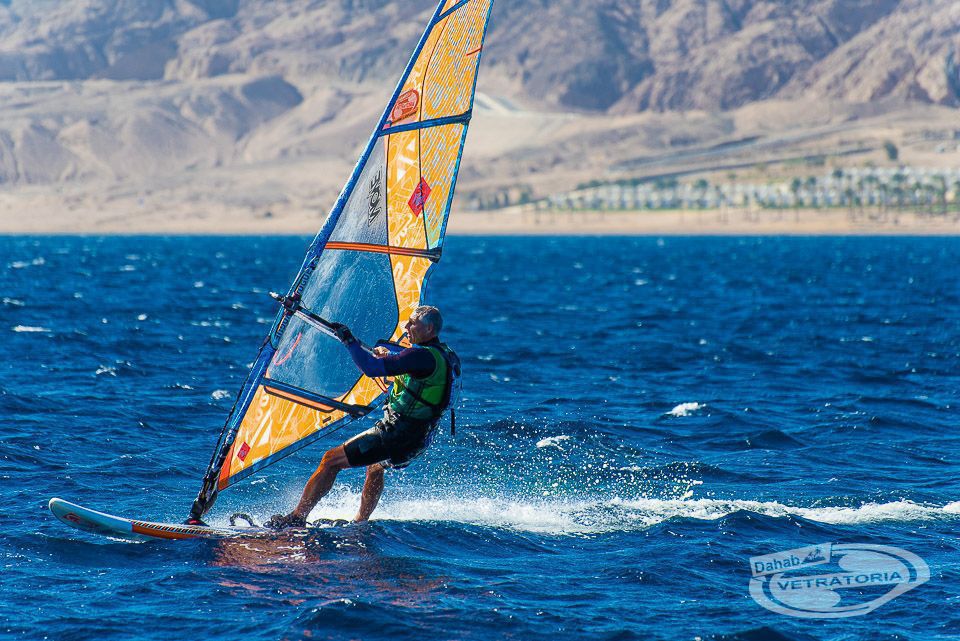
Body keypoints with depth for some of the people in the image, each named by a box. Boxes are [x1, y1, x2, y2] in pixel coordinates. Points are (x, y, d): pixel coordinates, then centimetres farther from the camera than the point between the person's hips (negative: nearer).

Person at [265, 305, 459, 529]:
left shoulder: (424, 356, -22)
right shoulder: (445, 355, 8)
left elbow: (373, 368, -27)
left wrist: (349, 340, -17)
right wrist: (389, 355, 26)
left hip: (396, 434, -10)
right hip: (418, 440, 10)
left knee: (331, 460, -2)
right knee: (376, 466, 38)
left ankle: (297, 517, 1)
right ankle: (361, 522, 45)